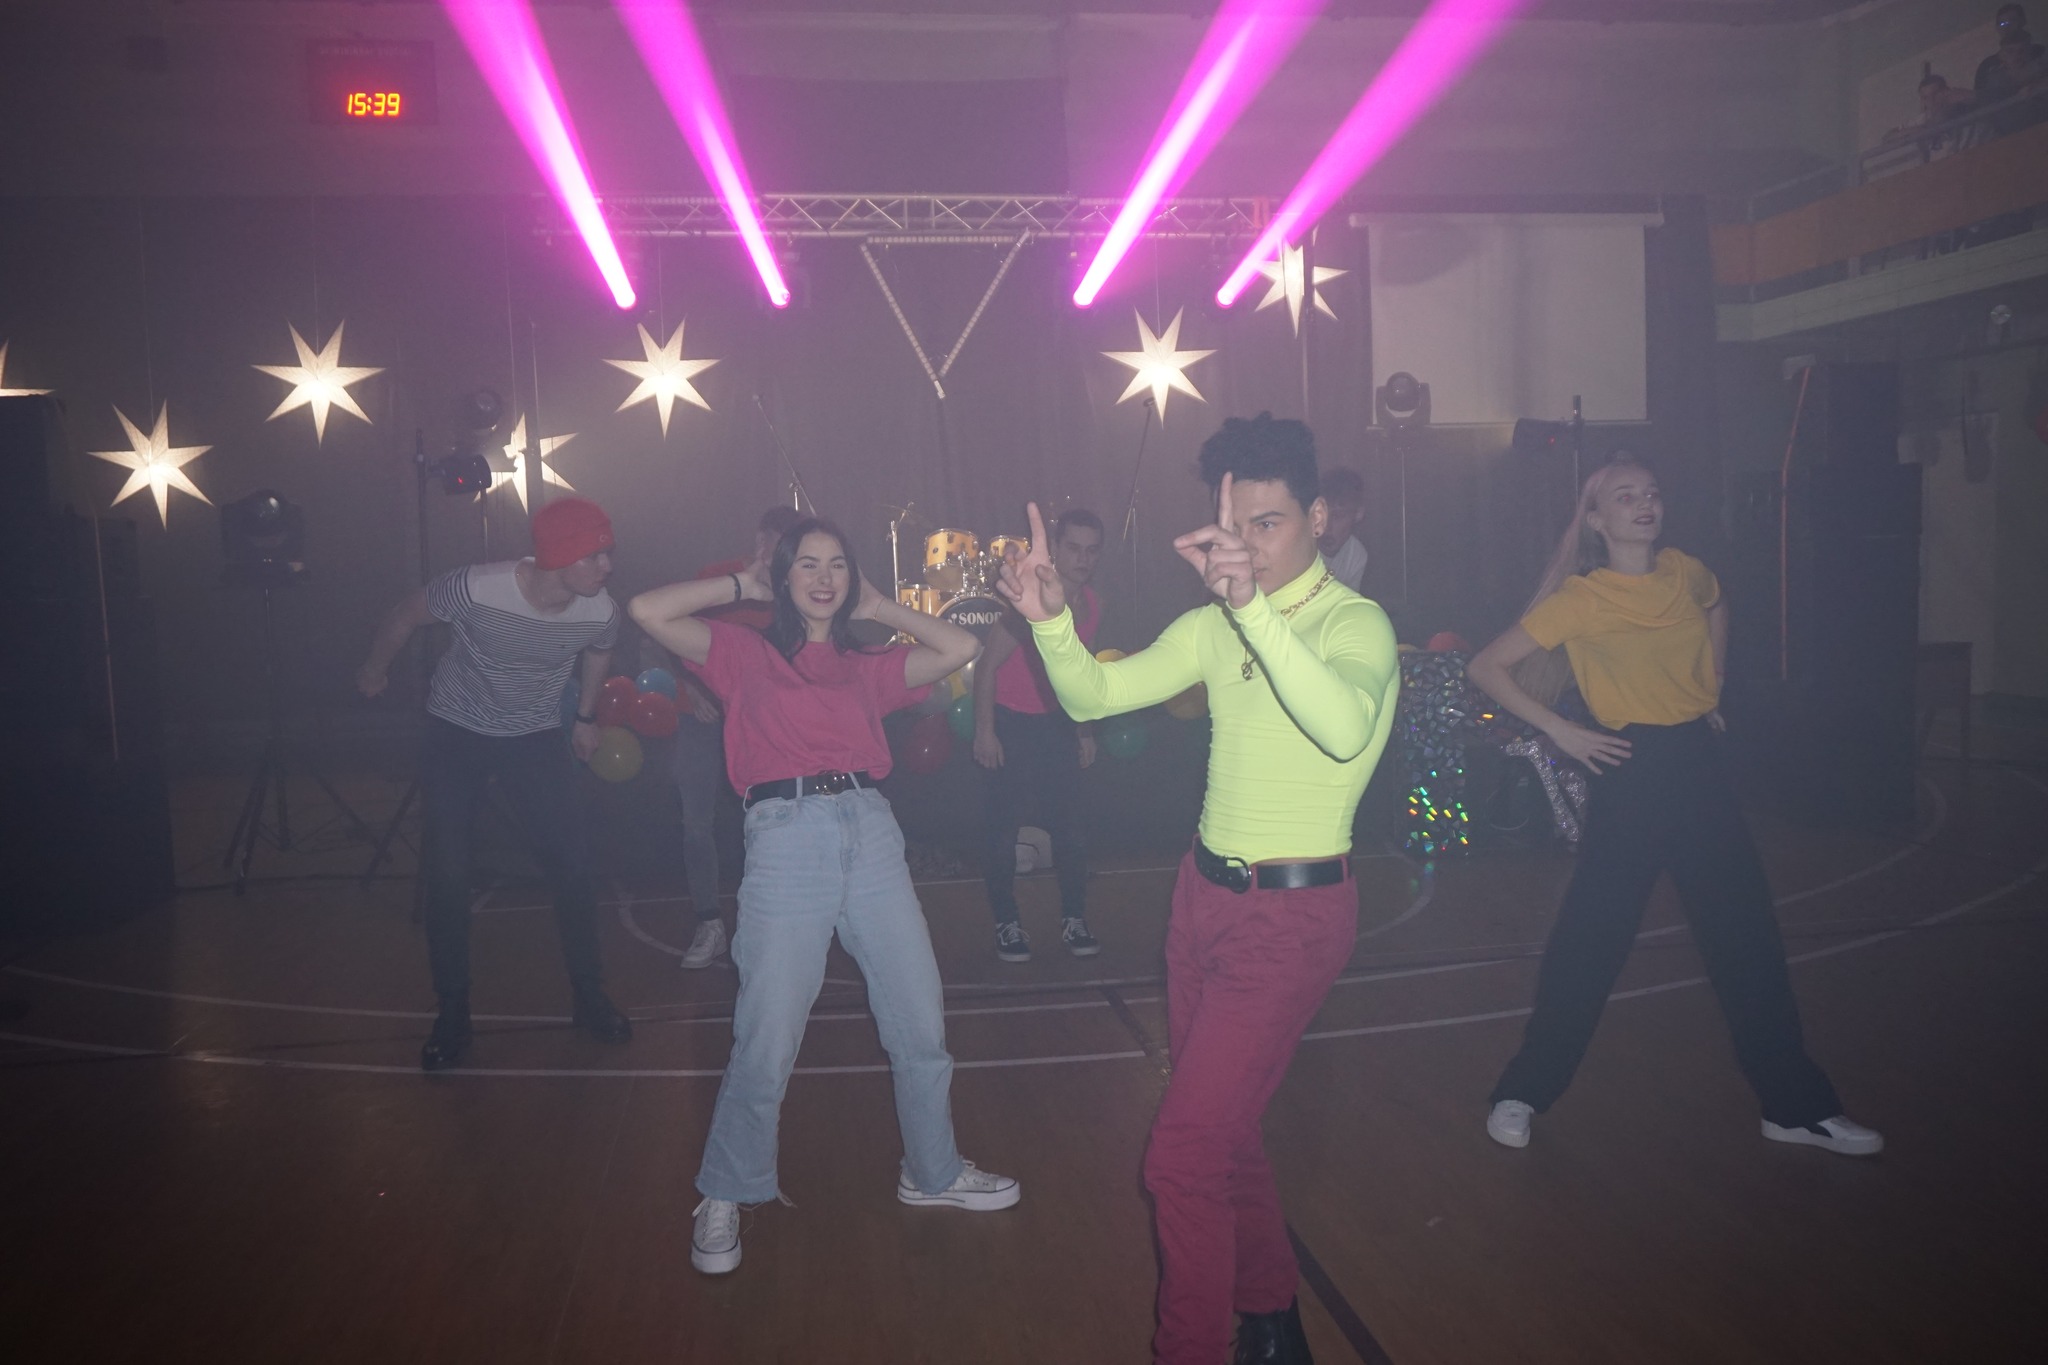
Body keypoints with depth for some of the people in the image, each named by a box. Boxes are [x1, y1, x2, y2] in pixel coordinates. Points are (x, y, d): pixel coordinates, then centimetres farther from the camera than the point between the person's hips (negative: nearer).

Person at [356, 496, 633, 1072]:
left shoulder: (601, 613, -22)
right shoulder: (476, 589, -31)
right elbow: (405, 617, -9)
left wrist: (587, 716, 15)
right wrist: (375, 671, 8)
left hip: (537, 737, 2)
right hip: (458, 733, -2)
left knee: (572, 864, -6)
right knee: (446, 873, -6)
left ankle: (590, 998, 11)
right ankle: (453, 1013, 11)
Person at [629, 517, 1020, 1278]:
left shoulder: (867, 668, 21)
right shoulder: (748, 655, 12)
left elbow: (961, 649, 17)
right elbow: (648, 611, 3)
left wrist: (878, 608, 22)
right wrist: (741, 587, 14)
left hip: (871, 836, 4)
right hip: (786, 838, -4)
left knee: (921, 1026, 8)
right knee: (766, 1047, -3)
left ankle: (933, 1172, 30)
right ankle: (724, 1200, 19)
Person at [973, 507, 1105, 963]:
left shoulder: (1090, 605, 2)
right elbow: (989, 664, -16)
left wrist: (1084, 729, 16)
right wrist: (984, 731, -18)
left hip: (1057, 725, 5)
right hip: (1009, 724, -5)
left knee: (1069, 826, 4)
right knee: (1002, 830, 0)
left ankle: (1074, 921, 14)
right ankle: (1007, 925, 10)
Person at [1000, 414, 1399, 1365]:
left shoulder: (1355, 624, -15)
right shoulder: (1217, 624, 6)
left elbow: (1345, 728, -37)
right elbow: (1095, 696, -1)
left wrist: (1254, 606, -48)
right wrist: (1051, 621, -20)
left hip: (1291, 914, -7)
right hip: (1206, 892, 7)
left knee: (1181, 1154, -9)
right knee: (1221, 1127, 19)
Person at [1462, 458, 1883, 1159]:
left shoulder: (1684, 572, 4)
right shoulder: (1582, 597, -11)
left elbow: (1716, 608, 29)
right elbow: (1486, 667, -11)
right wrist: (1558, 730, -13)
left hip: (1697, 765, 6)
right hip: (1632, 771, -5)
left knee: (1747, 932, 10)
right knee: (1590, 938, -2)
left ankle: (1797, 1106, 24)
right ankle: (1522, 1093, 15)